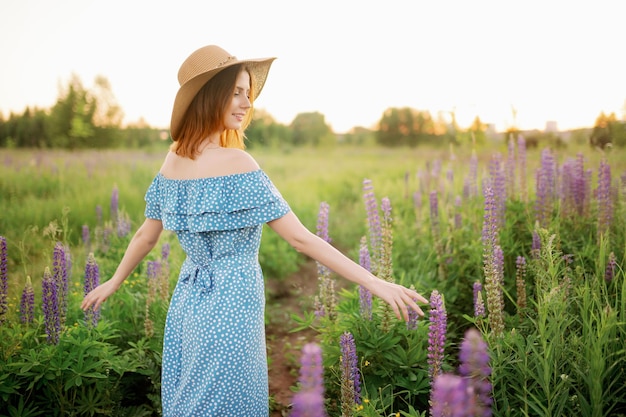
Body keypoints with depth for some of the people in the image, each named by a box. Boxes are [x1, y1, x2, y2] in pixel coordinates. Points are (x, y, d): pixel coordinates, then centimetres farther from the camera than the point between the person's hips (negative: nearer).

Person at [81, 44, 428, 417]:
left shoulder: (173, 160, 1)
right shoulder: (236, 164, -20)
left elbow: (146, 236, 10)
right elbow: (300, 238, -22)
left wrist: (114, 282, 28)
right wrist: (374, 283, -19)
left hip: (187, 300, 7)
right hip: (231, 306, -7)